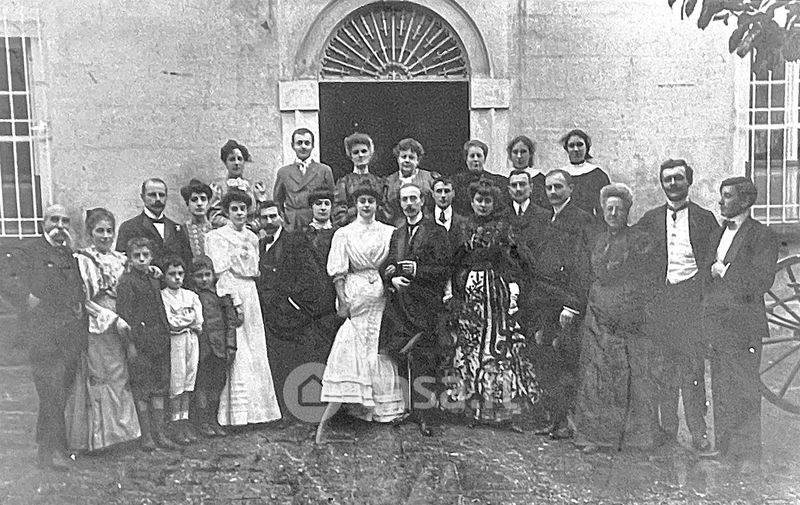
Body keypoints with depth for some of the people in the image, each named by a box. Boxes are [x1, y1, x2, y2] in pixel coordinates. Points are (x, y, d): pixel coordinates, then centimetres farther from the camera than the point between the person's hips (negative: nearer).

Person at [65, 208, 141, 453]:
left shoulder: (121, 260, 12)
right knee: (99, 381, -2)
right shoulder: (83, 261, -5)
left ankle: (118, 429, 16)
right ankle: (97, 435, 7)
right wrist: (113, 319, -14)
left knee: (120, 380, 6)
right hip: (96, 330, -5)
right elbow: (83, 301, -10)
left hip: (120, 330, 5)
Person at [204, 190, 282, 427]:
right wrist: (233, 301, -16)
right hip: (229, 295, -6)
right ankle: (236, 413, -4)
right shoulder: (216, 236, -1)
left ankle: (255, 408, 11)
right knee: (235, 355, -8)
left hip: (251, 296, 6)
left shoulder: (253, 237, 17)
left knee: (255, 352, 4)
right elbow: (221, 272, -10)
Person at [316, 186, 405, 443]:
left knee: (379, 351, 5)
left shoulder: (389, 232, 10)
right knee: (349, 350, -8)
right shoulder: (344, 234, 4)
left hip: (381, 295, 3)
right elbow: (338, 271, -1)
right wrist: (342, 300, -9)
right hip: (355, 294, -2)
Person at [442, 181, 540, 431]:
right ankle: (473, 408, 7)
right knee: (468, 345, 0)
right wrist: (450, 289, 4)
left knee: (501, 344, -6)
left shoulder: (502, 227, 8)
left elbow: (512, 262, 5)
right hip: (468, 290, 2)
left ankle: (505, 412, -1)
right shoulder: (463, 227, 13)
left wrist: (513, 288, -5)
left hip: (497, 289, -2)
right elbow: (454, 263, 12)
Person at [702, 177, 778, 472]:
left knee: (745, 394, 0)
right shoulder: (717, 234, 17)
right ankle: (723, 451, 21)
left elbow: (761, 282, -15)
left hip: (743, 326, -6)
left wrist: (722, 271, -10)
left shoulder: (763, 237, -4)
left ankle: (748, 456, 11)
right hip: (715, 324, 6)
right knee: (720, 393, 11)